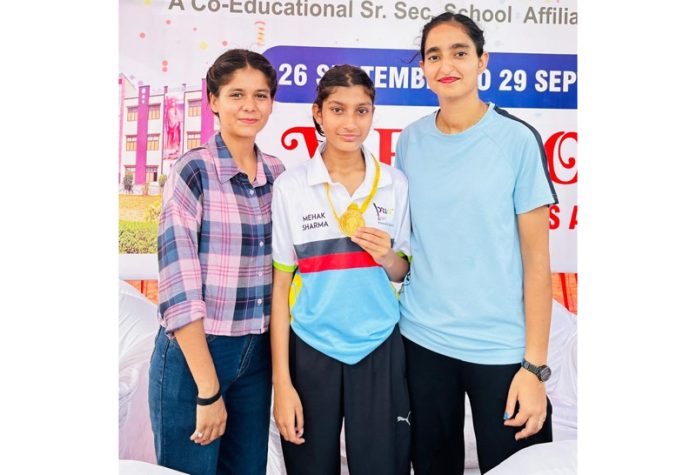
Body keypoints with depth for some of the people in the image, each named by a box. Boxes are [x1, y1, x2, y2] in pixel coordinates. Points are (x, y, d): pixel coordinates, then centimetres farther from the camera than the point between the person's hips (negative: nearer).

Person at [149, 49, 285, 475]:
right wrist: (208, 389, -16)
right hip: (193, 353, -5)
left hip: (257, 355, 5)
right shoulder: (193, 171, -11)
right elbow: (179, 287, -16)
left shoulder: (277, 173, 5)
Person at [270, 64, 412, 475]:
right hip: (311, 349, -1)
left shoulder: (395, 184, 0)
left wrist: (388, 258, -14)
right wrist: (282, 383, -5)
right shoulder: (291, 186, -6)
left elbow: (403, 273, 10)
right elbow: (281, 286, -3)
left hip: (380, 349, 2)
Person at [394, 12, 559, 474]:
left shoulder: (518, 139, -6)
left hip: (502, 346, -3)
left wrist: (535, 365, -10)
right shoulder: (410, 142, 4)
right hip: (422, 339, 3)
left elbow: (536, 257, -7)